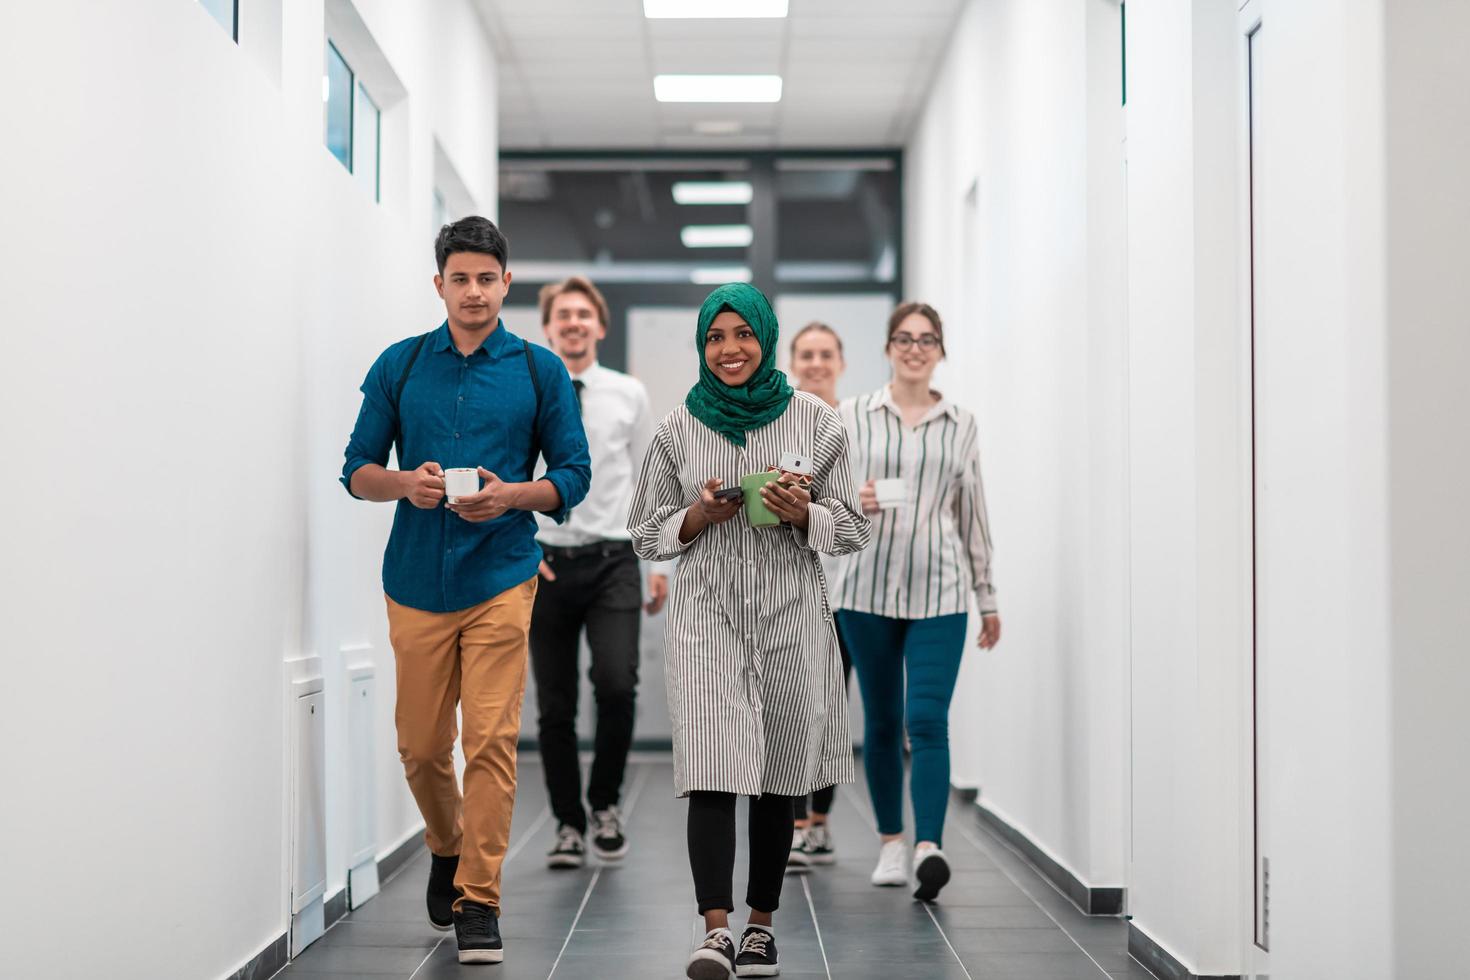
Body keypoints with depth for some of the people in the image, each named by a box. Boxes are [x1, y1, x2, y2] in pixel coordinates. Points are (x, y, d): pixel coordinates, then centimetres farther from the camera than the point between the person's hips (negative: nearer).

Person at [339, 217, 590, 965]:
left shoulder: (539, 371, 4)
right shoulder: (400, 365, 7)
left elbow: (573, 474, 5)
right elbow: (357, 468, 8)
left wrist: (510, 495, -14)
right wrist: (405, 482, -13)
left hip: (500, 578, -2)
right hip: (417, 579, 2)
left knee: (490, 740, -8)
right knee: (420, 745, 9)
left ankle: (479, 901, -1)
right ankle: (447, 848, 37)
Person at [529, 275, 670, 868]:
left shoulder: (629, 396, 5)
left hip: (613, 561, 0)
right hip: (545, 566, 1)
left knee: (617, 684, -18)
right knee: (554, 704, 5)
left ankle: (604, 803, 6)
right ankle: (569, 824, 21)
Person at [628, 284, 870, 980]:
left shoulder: (814, 421, 4)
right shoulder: (677, 430, 6)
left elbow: (854, 529, 7)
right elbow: (645, 533, 11)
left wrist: (803, 514, -13)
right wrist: (696, 518, -9)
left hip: (791, 615, 1)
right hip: (707, 615, -1)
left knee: (777, 778, 7)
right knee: (713, 770, -15)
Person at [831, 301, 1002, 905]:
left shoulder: (961, 425, 8)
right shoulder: (853, 417, 4)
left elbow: (972, 514, 13)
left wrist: (988, 598, 15)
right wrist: (852, 503, -18)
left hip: (938, 591, 0)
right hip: (869, 587, 1)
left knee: (927, 720, -13)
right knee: (881, 722, 9)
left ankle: (929, 849, -21)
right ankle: (891, 844, 22)